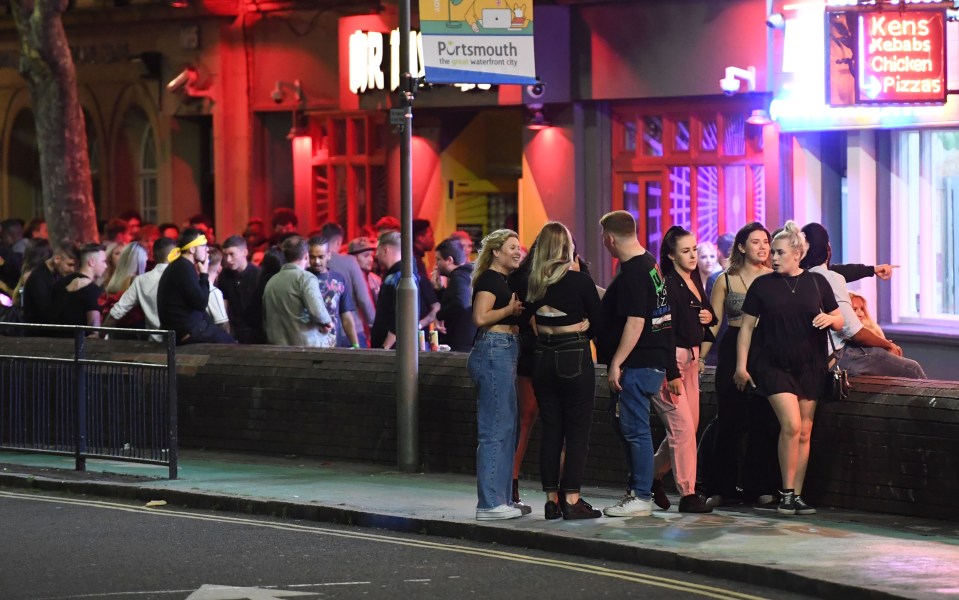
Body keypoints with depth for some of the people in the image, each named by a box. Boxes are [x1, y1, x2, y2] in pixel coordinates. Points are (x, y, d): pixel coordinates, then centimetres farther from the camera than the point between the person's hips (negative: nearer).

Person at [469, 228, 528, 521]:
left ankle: (500, 499, 17)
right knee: (495, 430, -10)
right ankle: (489, 504, -9)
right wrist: (510, 309, -12)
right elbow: (480, 317, -21)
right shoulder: (489, 279, -10)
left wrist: (518, 310, 9)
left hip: (504, 354, 11)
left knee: (506, 429, 12)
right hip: (493, 352, -11)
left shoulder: (504, 281, 20)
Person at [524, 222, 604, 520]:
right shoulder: (579, 280, -9)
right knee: (577, 432, 0)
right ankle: (571, 500, -4)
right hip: (575, 358, -4)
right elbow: (598, 321, -1)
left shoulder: (534, 283, 2)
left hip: (543, 358, 4)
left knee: (550, 431, 10)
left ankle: (551, 499, 11)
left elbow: (527, 318, 12)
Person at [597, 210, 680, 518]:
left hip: (636, 365, -11)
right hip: (652, 360, 11)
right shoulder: (648, 264, 14)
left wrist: (616, 363, -21)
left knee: (635, 430, -6)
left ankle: (640, 498, -4)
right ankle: (638, 490, 21)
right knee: (631, 429, 16)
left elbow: (635, 322, -23)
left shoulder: (632, 273, -18)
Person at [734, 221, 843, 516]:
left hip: (809, 367, 3)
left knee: (804, 432, 4)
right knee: (791, 425, -16)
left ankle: (796, 496, 10)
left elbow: (840, 322, 11)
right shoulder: (762, 285, 1)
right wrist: (741, 365, -3)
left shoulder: (817, 282, 5)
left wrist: (830, 319, -13)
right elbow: (746, 327, 3)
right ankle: (786, 493, -7)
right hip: (773, 366, -3)